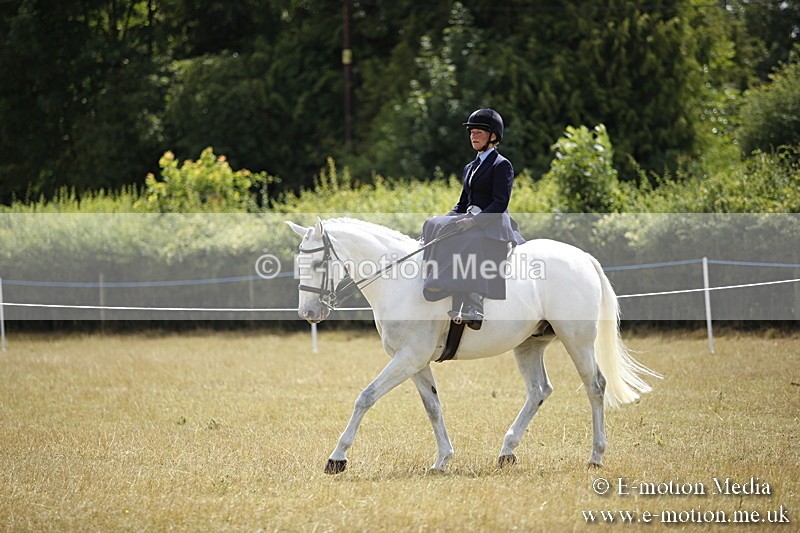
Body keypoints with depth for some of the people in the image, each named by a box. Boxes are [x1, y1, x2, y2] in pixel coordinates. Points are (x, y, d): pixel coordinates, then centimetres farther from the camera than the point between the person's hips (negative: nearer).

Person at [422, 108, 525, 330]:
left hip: (493, 226, -8)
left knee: (469, 242, -39)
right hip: (469, 223, 8)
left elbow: (500, 203, -12)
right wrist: (448, 221, 2)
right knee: (433, 227, -16)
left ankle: (473, 308, -52)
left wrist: (473, 221, -24)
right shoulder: (470, 168, 24)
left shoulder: (502, 166, -2)